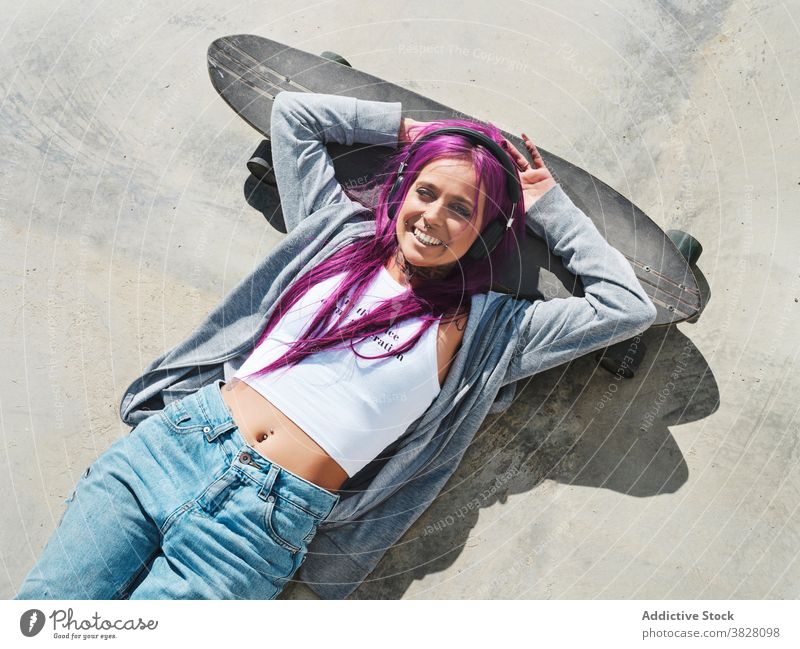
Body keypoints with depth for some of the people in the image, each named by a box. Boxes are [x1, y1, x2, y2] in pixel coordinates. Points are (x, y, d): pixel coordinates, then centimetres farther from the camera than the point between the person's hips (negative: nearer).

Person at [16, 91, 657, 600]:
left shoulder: (484, 327, 5)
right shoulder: (338, 230, 11)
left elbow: (629, 306, 3)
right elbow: (292, 110, 19)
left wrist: (548, 206, 8)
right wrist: (411, 128, 16)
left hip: (268, 519, -2)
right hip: (175, 439, 3)